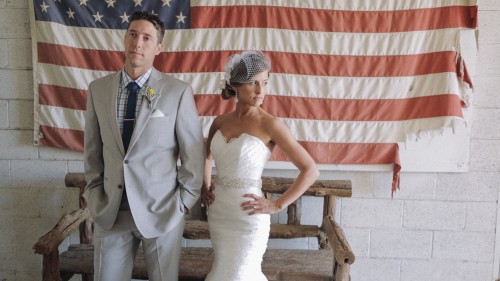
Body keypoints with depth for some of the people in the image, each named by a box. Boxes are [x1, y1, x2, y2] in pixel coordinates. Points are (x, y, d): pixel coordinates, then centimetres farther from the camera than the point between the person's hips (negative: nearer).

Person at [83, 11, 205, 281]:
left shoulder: (178, 91, -9)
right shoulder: (98, 89, 2)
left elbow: (193, 151, -4)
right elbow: (93, 148, 9)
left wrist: (185, 201, -4)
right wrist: (94, 194, 6)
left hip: (161, 209, -2)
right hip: (110, 211, 3)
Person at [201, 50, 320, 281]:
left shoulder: (270, 124, -13)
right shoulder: (220, 122, 3)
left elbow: (310, 170, -13)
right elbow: (207, 156, 24)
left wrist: (277, 205, -13)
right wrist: (204, 188, 11)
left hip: (248, 216, -5)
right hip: (218, 212, 5)